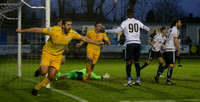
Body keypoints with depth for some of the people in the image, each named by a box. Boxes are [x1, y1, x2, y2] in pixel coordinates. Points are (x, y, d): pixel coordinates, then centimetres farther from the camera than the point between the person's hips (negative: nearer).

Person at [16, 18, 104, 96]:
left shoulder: (72, 33, -12)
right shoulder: (54, 31, -23)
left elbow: (84, 38, -1)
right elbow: (37, 30, -18)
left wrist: (97, 43, -3)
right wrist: (22, 31, -15)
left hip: (57, 56, 4)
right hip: (47, 53, -4)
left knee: (51, 76, -6)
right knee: (44, 72, -23)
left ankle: (35, 89, 13)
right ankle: (39, 71, 16)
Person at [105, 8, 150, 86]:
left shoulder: (125, 22, -1)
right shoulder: (138, 22, 11)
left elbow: (117, 30, -9)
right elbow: (147, 29, 19)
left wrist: (106, 31, 0)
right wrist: (148, 29, 43)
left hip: (130, 43, -4)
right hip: (138, 43, 4)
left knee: (128, 62, -2)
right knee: (136, 62, 13)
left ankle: (129, 82, -8)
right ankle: (138, 81, 13)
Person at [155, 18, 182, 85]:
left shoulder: (170, 30, 20)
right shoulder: (175, 30, -5)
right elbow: (176, 41, -12)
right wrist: (178, 50, -7)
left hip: (166, 49, 9)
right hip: (171, 49, -9)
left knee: (167, 65, 15)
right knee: (171, 65, -6)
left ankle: (158, 75, 1)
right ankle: (168, 80, -9)